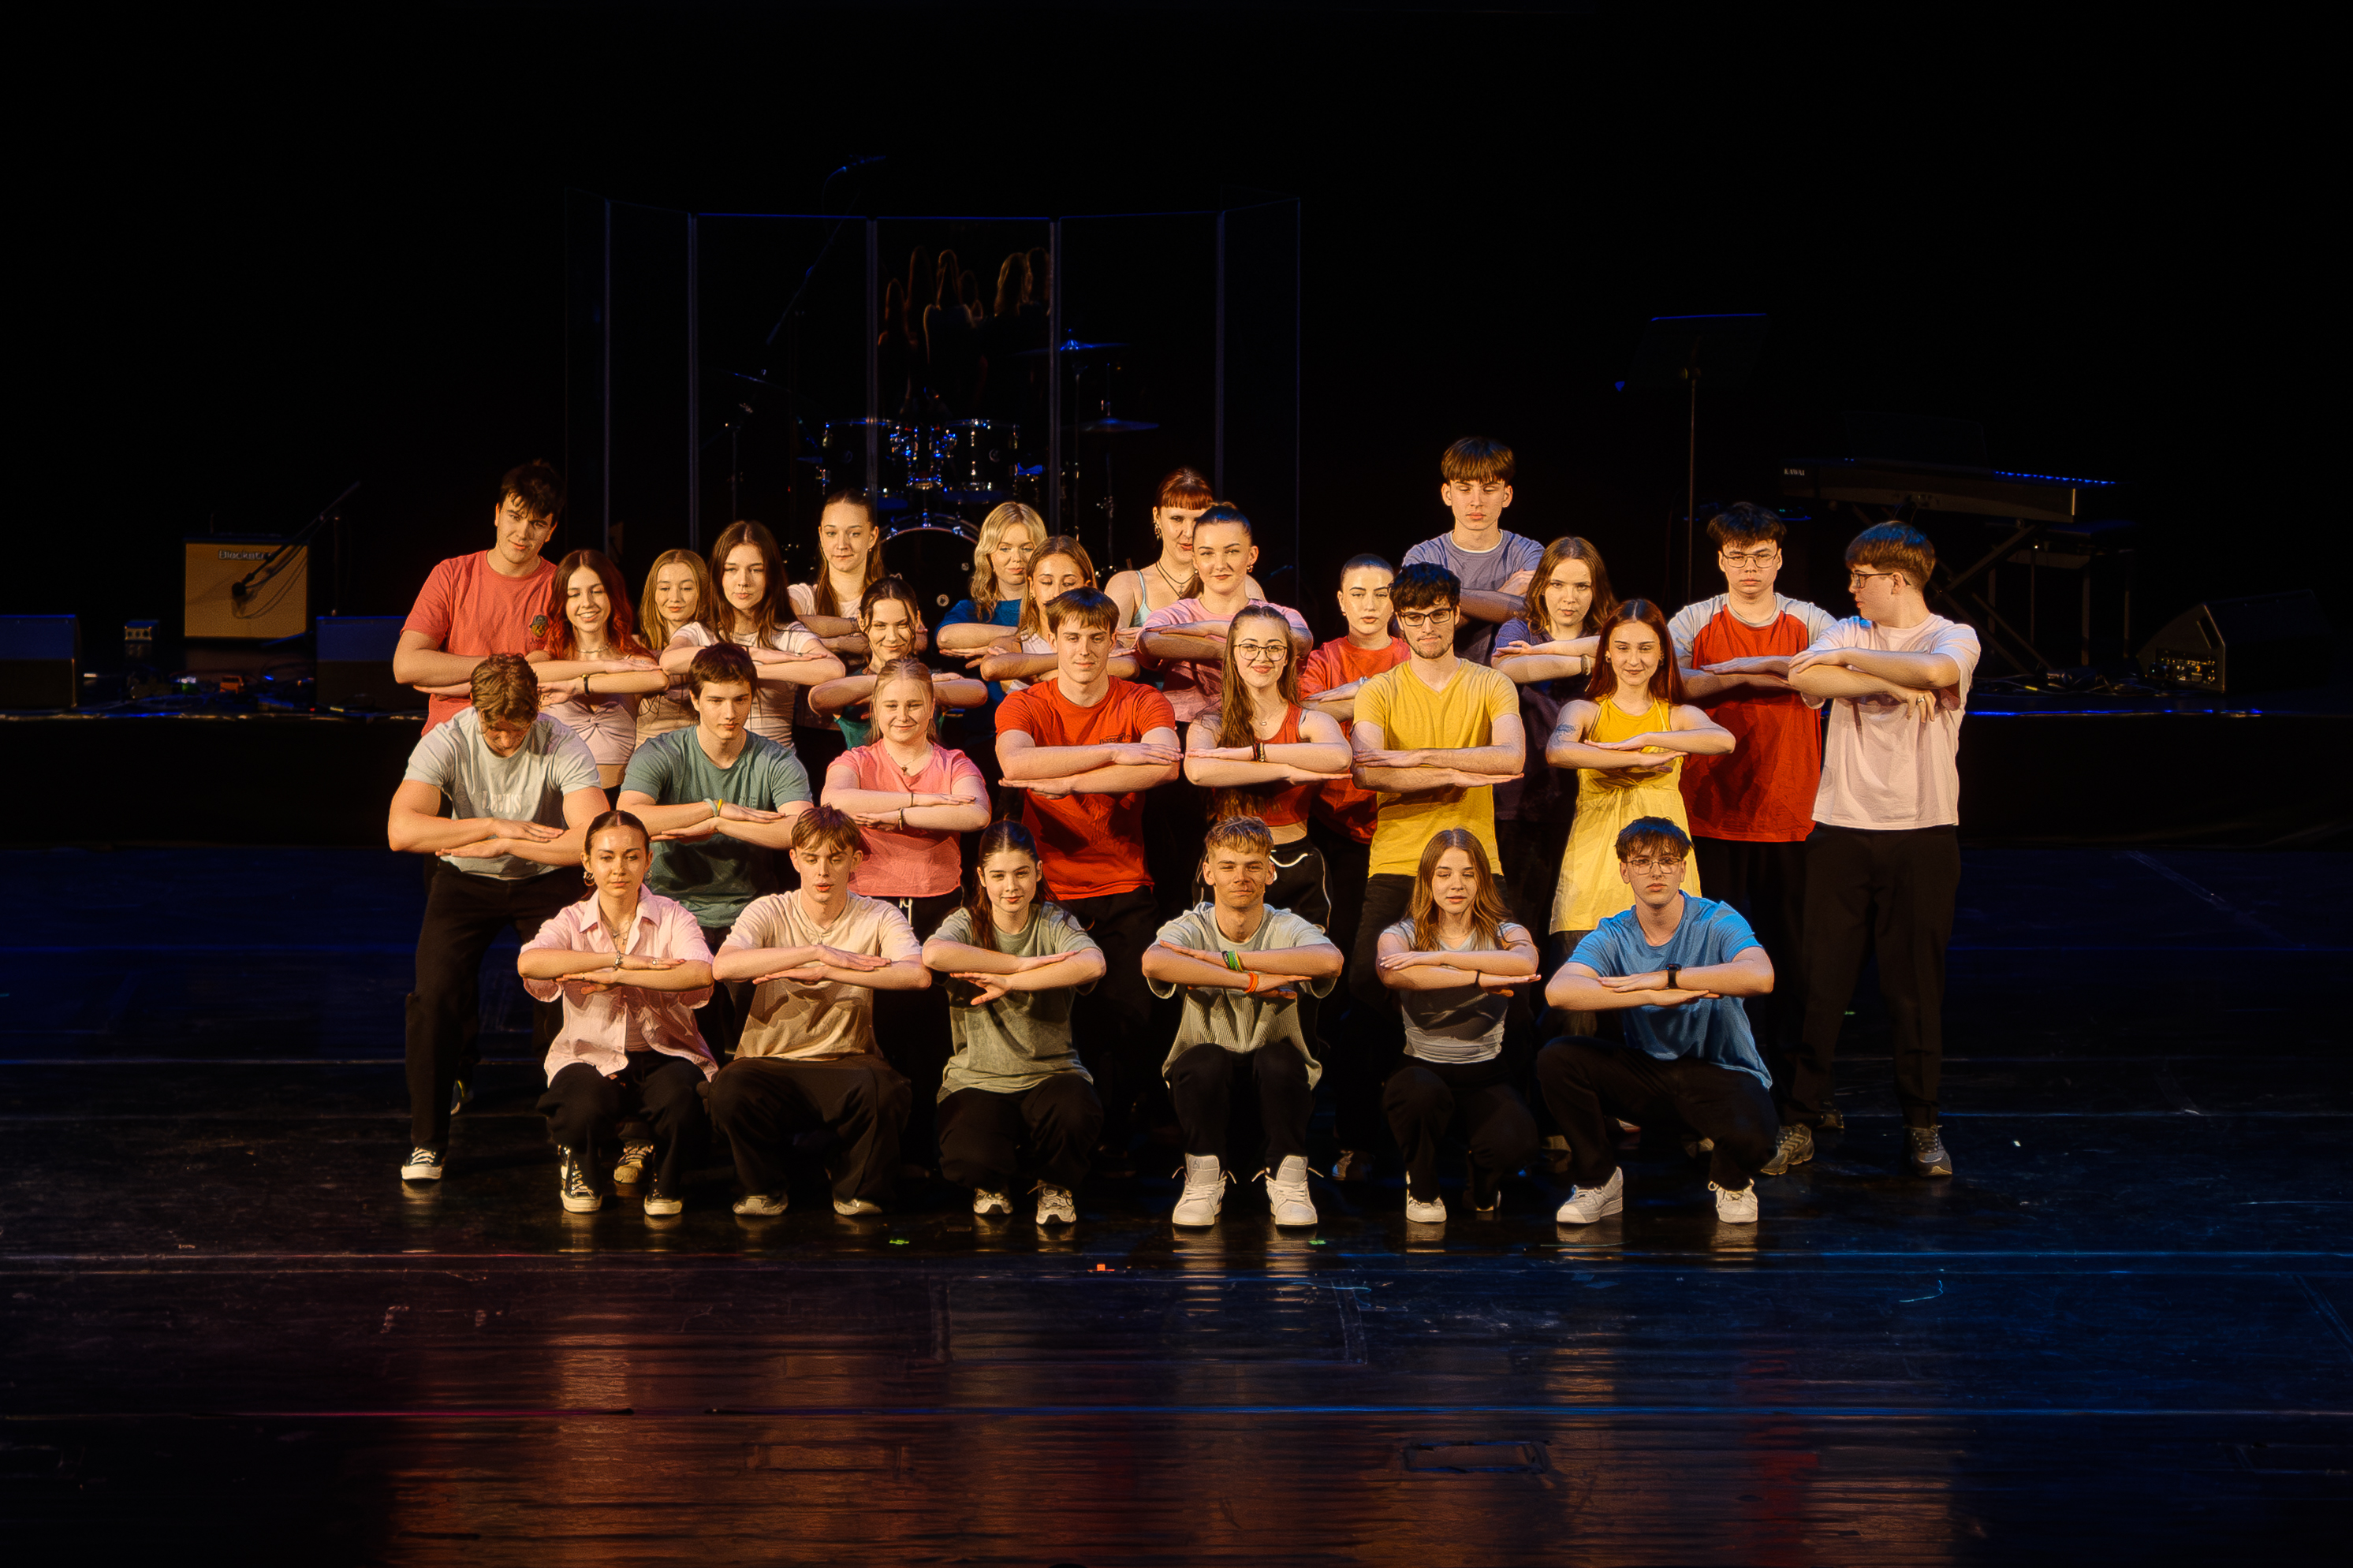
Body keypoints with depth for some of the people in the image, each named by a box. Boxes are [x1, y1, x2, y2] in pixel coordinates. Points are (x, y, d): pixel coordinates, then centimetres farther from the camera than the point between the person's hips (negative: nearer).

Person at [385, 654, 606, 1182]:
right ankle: (427, 1140, -6)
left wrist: (501, 843, -29)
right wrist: (496, 826, -31)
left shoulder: (563, 748, -20)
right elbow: (401, 830, -31)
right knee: (437, 990, -21)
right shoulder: (446, 743, -19)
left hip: (542, 880, 0)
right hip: (467, 881, 0)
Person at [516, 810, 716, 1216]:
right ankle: (577, 1166, 6)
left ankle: (667, 1179, 2)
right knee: (585, 1110, -35)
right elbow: (529, 963, -23)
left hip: (664, 1054, 0)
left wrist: (616, 977, -26)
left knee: (678, 1101, -35)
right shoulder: (572, 921, 2)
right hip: (591, 1056, 0)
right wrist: (625, 960, -26)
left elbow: (702, 973, -21)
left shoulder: (672, 918, 2)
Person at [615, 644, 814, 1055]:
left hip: (748, 915, 1)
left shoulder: (776, 764, 4)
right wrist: (717, 807, -18)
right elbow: (628, 820, -18)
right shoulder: (659, 756, 2)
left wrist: (716, 825, -20)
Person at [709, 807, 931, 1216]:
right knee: (730, 1092, -34)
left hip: (845, 1062, 0)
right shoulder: (769, 912, 1)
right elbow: (723, 966, -20)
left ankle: (856, 1189, -2)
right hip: (769, 1060, 0)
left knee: (885, 1090, -34)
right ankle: (763, 1189, -2)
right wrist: (818, 953, -23)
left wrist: (823, 972, -22)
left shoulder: (878, 918, 4)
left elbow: (918, 974, -18)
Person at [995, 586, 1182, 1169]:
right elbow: (1015, 761, -23)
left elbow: (1164, 764, -20)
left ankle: (1113, 1139, 9)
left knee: (1128, 1017, -7)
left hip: (1124, 891, 1)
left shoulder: (1143, 704, 2)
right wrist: (1113, 753, -25)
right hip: (1049, 889, -1)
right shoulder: (1024, 706, 1)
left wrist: (1065, 780, -25)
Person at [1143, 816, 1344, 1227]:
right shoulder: (1190, 928, -11)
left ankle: (1288, 1181, -13)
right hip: (1208, 1077, 0)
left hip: (1271, 1079, 0)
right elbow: (1154, 962, -37)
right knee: (1205, 1060, -32)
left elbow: (1330, 961, -36)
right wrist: (1250, 981, -41)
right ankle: (1204, 1182, -13)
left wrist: (1228, 958, -37)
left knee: (1280, 1059, -32)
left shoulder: (1288, 929, -11)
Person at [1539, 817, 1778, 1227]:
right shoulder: (1612, 936, -3)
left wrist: (1665, 978, -29)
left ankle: (1731, 1181, 6)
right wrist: (1654, 997, -33)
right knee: (1556, 1059, -20)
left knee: (1751, 1137, -36)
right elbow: (1558, 991, -24)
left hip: (1722, 1072, -3)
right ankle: (1599, 1181, 3)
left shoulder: (1716, 921, -9)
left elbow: (1760, 976, -31)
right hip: (1646, 1070, 3)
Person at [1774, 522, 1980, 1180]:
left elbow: (1936, 670, -23)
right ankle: (1799, 1121, 7)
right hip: (1842, 831, 2)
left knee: (1916, 985, 3)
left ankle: (1922, 1126, 13)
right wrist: (1890, 683, -16)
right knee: (1819, 980, 1)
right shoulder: (1847, 633, 9)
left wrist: (1850, 659, -12)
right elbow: (1808, 679, -11)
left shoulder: (1954, 638, 1)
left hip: (1922, 835, -2)